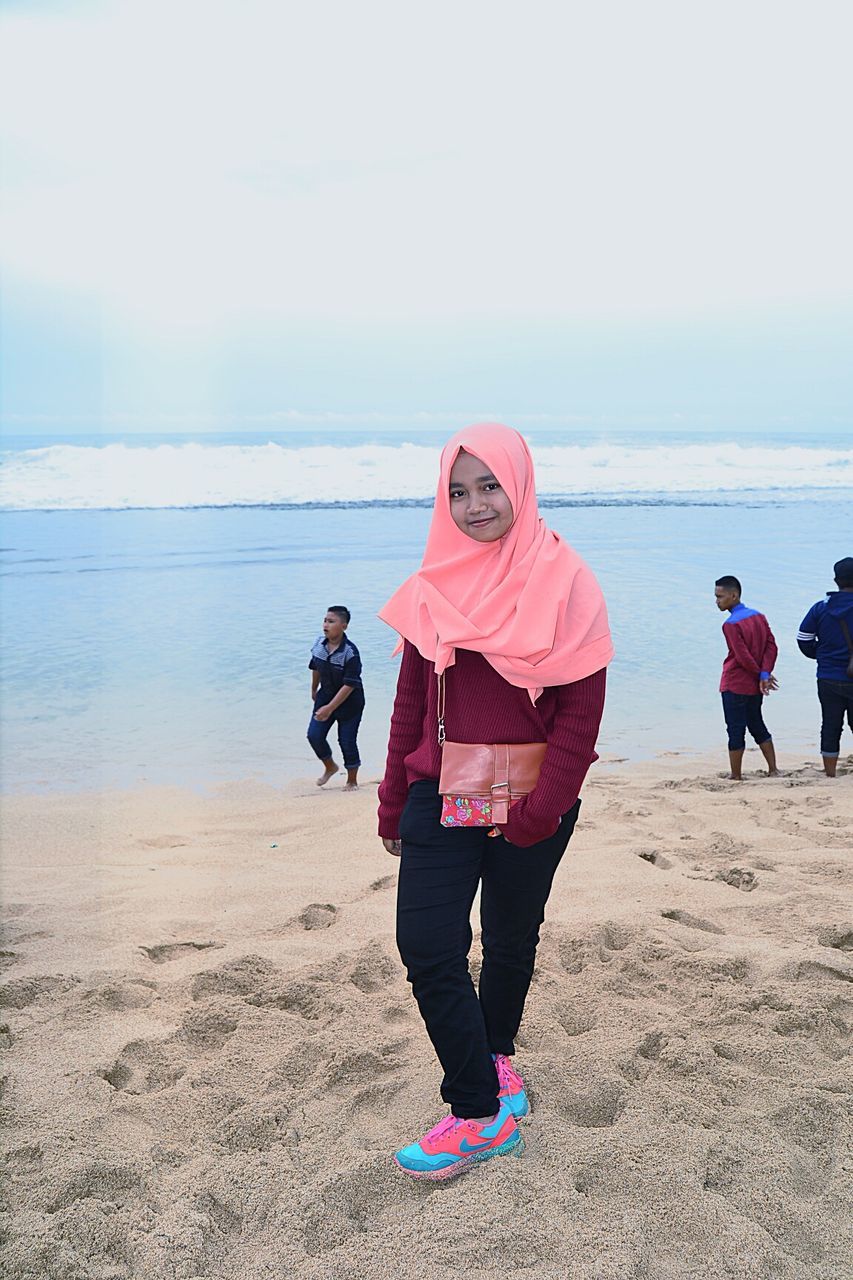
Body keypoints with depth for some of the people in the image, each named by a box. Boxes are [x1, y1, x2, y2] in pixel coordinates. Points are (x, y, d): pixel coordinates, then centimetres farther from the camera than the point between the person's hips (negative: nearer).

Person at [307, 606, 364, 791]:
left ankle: (352, 781, 20)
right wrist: (314, 690, 23)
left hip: (349, 703, -5)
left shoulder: (350, 652, -25)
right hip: (326, 697, 6)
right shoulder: (319, 643, -6)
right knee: (314, 735, -2)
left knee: (347, 741, 0)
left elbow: (349, 685, -25)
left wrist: (330, 708, -26)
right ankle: (330, 767, 25)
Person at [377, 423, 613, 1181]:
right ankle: (485, 1112, 5)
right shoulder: (436, 585, 3)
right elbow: (411, 700, 8)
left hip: (529, 803, -2)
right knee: (427, 948, -7)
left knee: (510, 942, 15)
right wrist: (393, 803, 7)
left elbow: (582, 709, -10)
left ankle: (491, 1057, 39)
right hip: (440, 795, 3)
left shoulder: (562, 581, -8)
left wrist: (541, 813, -15)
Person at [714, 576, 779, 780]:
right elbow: (772, 646, 0)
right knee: (758, 726, 18)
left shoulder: (731, 624, -17)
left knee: (736, 731, 1)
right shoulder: (759, 616, 6)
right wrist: (765, 675, -7)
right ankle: (773, 770, 18)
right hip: (755, 686, 7)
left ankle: (736, 777, 7)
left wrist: (761, 675, -5)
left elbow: (743, 657, -19)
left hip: (734, 686, -7)